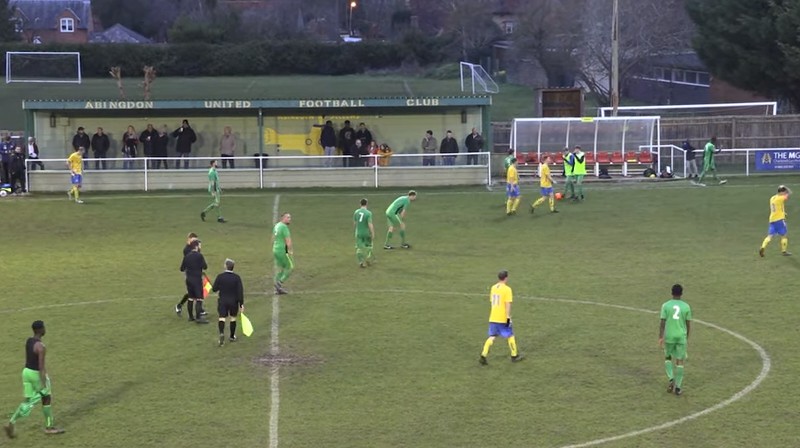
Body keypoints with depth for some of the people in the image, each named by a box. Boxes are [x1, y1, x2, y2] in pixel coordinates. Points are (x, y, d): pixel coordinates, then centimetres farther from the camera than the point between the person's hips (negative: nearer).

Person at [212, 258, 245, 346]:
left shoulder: (220, 277, -9)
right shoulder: (237, 278, -8)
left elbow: (214, 289, -1)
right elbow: (240, 291, -10)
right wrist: (241, 304, -6)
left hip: (222, 301, -1)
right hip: (234, 302, 1)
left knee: (222, 318, -2)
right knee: (232, 318, 16)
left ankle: (221, 333, -28)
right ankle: (232, 337, 26)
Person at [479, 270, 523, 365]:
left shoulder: (493, 288, 8)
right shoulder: (507, 289, -12)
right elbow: (508, 304, -17)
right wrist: (508, 317, -16)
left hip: (493, 318, 6)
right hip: (503, 318, -6)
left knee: (492, 337, 8)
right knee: (510, 336, 12)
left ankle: (483, 356, -6)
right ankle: (514, 356, 23)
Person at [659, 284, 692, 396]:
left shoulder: (666, 305, -5)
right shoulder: (686, 306, -1)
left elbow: (662, 323, -8)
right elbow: (688, 324, 3)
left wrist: (660, 337, -4)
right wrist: (687, 337, 17)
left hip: (669, 336, 0)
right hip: (681, 337, 0)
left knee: (668, 358, 19)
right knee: (680, 361, 7)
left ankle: (671, 379, 0)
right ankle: (678, 387, 6)